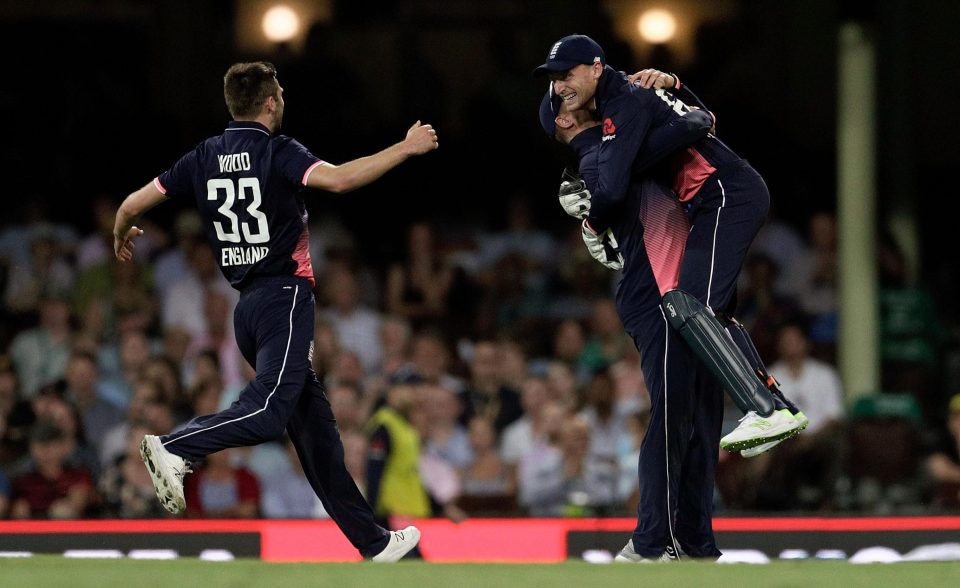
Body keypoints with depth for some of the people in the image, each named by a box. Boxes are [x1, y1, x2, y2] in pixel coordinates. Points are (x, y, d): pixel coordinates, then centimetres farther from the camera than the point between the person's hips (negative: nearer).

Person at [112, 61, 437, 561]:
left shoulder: (203, 159, 10)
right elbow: (338, 180, -24)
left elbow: (133, 206, 12)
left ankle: (372, 542, 14)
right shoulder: (278, 153, -7)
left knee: (314, 422, 10)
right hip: (285, 296, -8)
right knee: (269, 411, -20)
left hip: (245, 308, 8)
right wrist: (406, 148, -14)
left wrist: (122, 237, 34)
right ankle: (174, 449, -37)